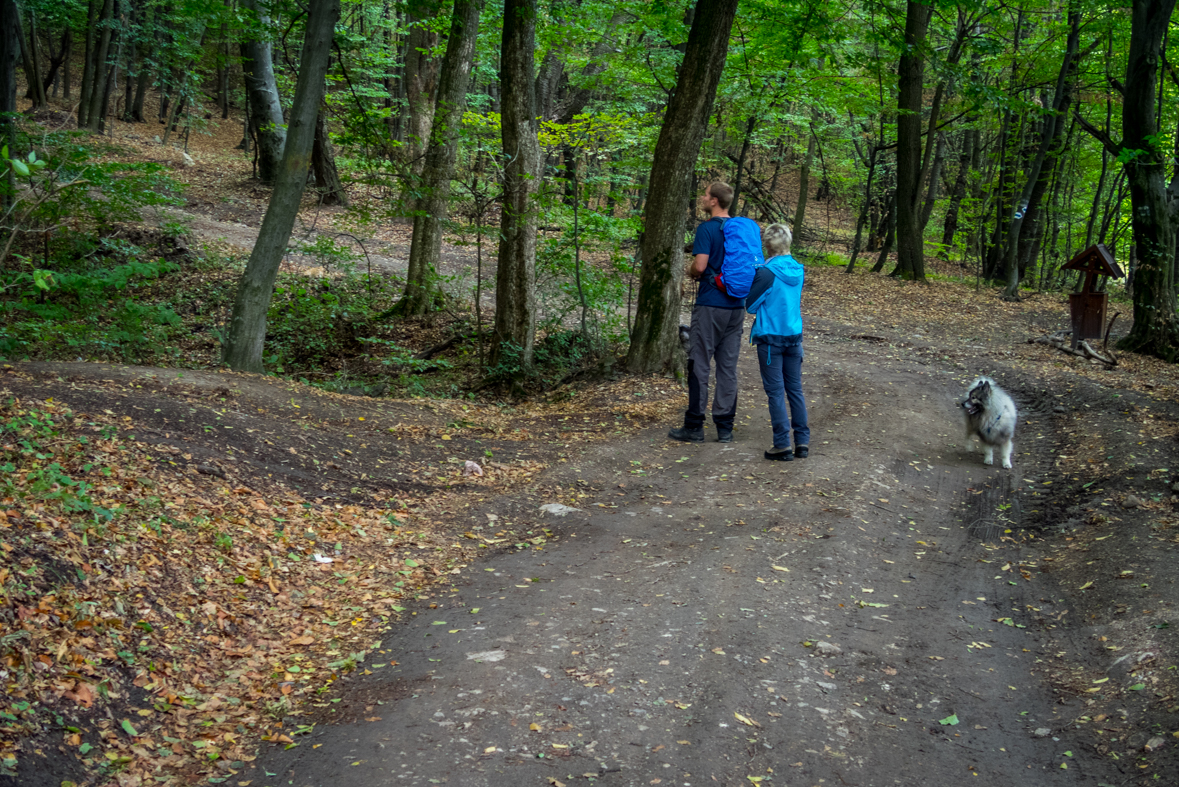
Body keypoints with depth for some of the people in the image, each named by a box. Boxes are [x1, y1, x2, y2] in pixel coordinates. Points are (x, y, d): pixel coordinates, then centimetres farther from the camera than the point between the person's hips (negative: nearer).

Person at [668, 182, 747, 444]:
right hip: (736, 306, 6)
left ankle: (694, 427, 3)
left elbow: (700, 265, -19)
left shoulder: (707, 229, -11)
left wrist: (690, 272, 2)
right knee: (728, 368, 8)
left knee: (699, 366, 0)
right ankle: (725, 428, 10)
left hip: (710, 306, -6)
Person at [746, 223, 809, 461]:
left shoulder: (767, 273, -15)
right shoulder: (797, 270, 5)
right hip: (794, 334, 6)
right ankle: (803, 441, 13)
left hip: (770, 337, -6)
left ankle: (783, 445, 0)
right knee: (795, 389, 11)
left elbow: (751, 305, -10)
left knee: (776, 392, -1)